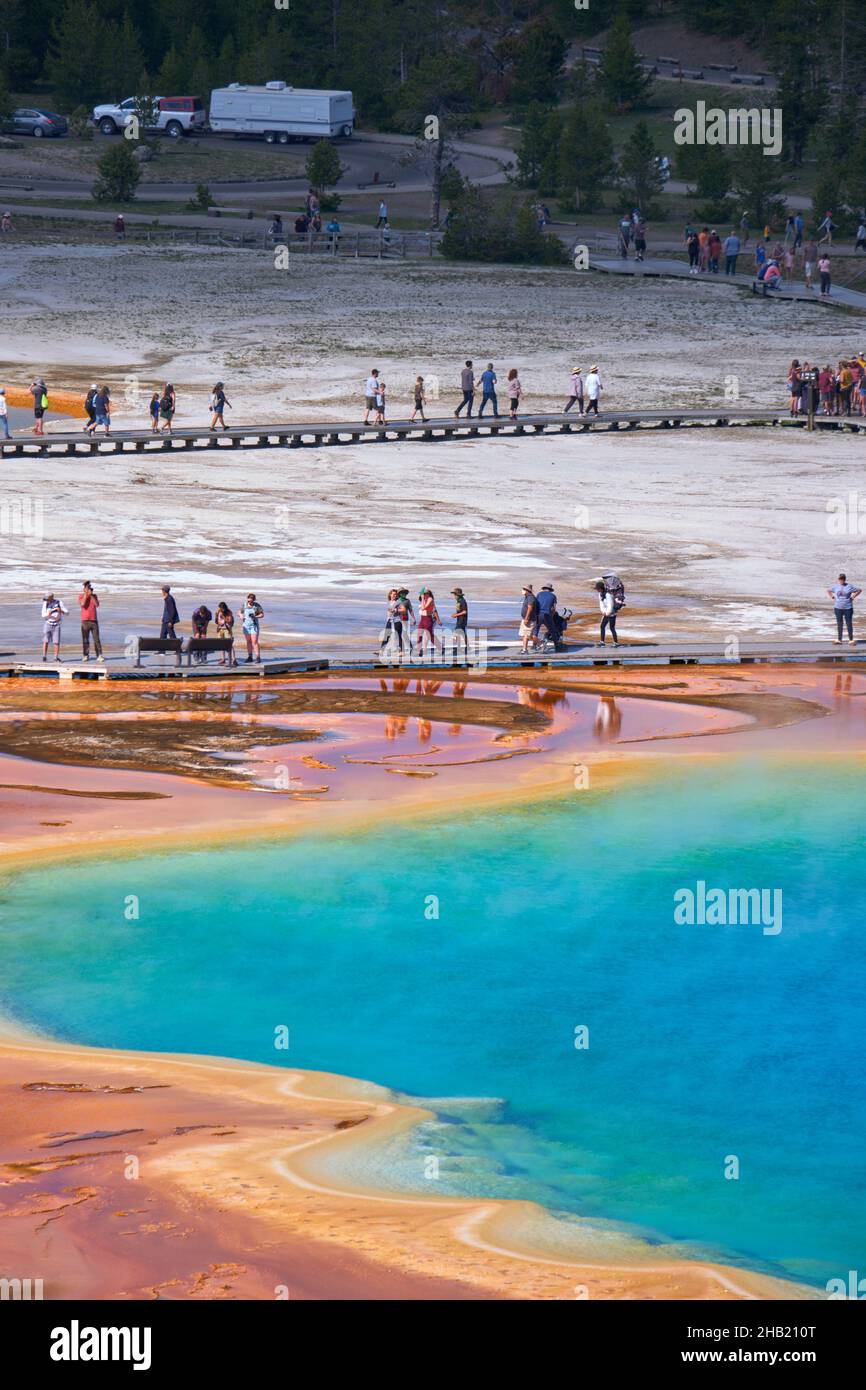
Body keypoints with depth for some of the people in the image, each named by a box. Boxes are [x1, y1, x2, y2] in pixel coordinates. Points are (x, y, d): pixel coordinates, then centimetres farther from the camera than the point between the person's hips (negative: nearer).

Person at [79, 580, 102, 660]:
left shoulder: (94, 596, 10)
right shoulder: (81, 596, 3)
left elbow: (97, 604, -5)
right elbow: (82, 604, -15)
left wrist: (91, 595, -8)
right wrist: (86, 594, -10)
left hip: (94, 620, 1)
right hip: (85, 620, -1)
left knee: (96, 639, -4)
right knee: (85, 639, 1)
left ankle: (99, 655, -7)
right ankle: (86, 656, 8)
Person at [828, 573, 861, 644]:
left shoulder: (849, 586, -3)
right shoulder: (835, 586, 3)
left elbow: (859, 590, 5)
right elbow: (829, 591, 21)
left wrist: (853, 597, -2)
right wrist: (833, 597, 8)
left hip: (848, 608, -2)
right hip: (838, 608, 2)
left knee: (849, 624, 0)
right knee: (839, 624, 7)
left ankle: (851, 640, 7)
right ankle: (839, 640, 13)